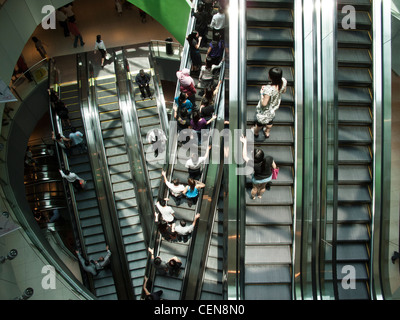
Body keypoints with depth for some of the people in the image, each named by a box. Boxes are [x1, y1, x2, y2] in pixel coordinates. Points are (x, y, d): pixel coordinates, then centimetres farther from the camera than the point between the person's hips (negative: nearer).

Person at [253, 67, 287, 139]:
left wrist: (262, 92, -22)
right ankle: (267, 133, 63)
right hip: (275, 106, 6)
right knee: (270, 119, 35)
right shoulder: (284, 81, -26)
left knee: (260, 121, 27)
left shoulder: (269, 89, -46)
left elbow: (264, 104, -34)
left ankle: (256, 132, 59)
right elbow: (284, 91, -4)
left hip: (265, 109, -6)